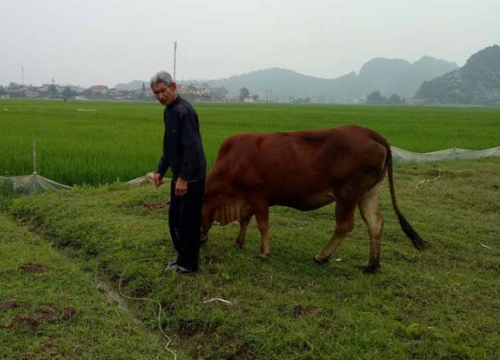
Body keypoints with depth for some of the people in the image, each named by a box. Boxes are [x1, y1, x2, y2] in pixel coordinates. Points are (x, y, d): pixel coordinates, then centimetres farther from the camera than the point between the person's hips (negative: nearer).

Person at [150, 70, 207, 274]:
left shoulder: (185, 111, -18)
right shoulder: (168, 111, 11)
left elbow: (192, 148, -23)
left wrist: (184, 178, -23)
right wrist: (161, 171, 17)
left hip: (192, 177, -9)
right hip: (179, 175, 9)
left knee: (188, 221, 0)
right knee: (175, 220, 15)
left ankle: (189, 265, 12)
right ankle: (182, 258, 29)